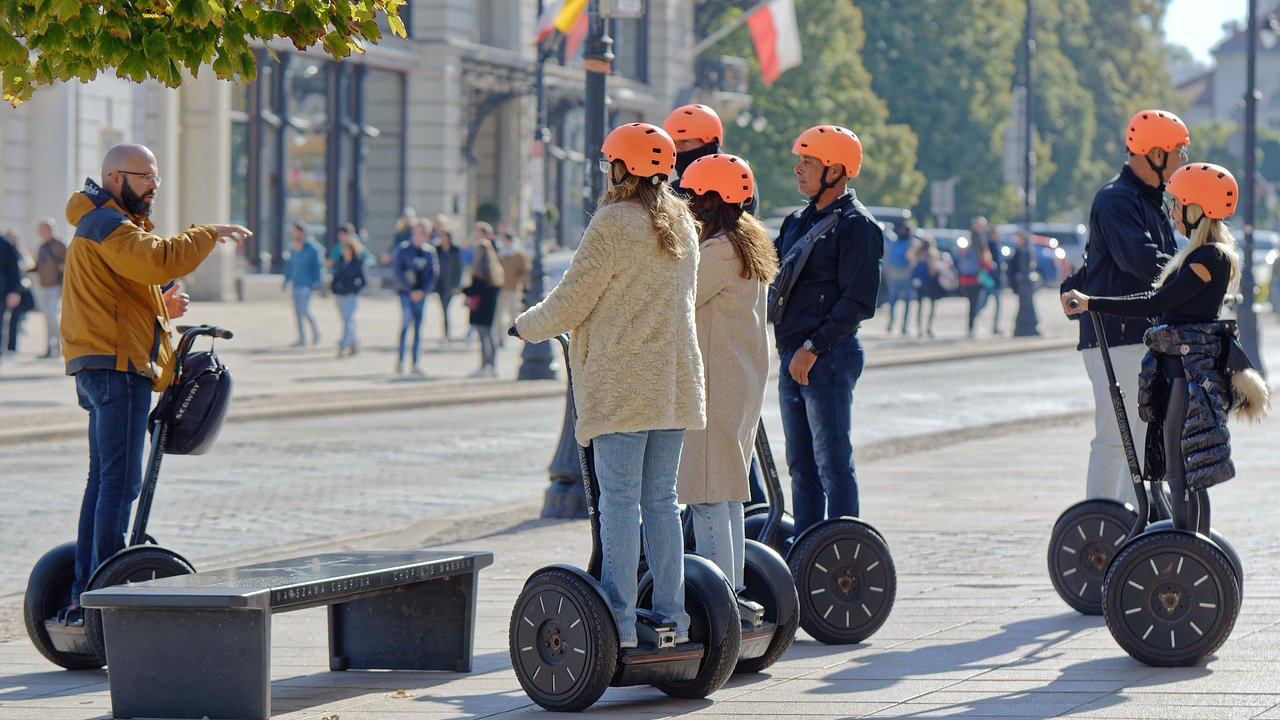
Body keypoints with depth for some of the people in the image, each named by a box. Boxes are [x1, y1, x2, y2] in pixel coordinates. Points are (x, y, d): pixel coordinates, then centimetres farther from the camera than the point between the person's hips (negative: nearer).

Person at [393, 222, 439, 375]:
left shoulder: (429, 251, 7)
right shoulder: (404, 248, -4)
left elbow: (433, 273, 9)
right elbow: (397, 271, -6)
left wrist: (423, 291, -4)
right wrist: (410, 291, -10)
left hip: (421, 293, 4)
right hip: (406, 292, -4)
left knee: (418, 328, 3)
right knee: (406, 321, -16)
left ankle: (414, 364, 6)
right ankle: (399, 359, -10)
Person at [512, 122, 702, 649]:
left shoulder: (614, 224, -11)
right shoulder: (681, 224, 12)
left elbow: (571, 302, -9)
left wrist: (526, 326, 10)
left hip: (621, 383, -7)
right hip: (673, 382, 7)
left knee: (619, 500, -6)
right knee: (661, 499, 10)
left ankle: (620, 620, -9)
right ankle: (671, 615, 10)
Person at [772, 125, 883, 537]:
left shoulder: (856, 225, -8)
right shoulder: (799, 222, 18)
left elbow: (858, 301, -15)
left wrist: (813, 347, -19)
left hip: (828, 357, -9)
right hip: (792, 357, 9)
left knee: (833, 463, -8)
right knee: (801, 464, 12)